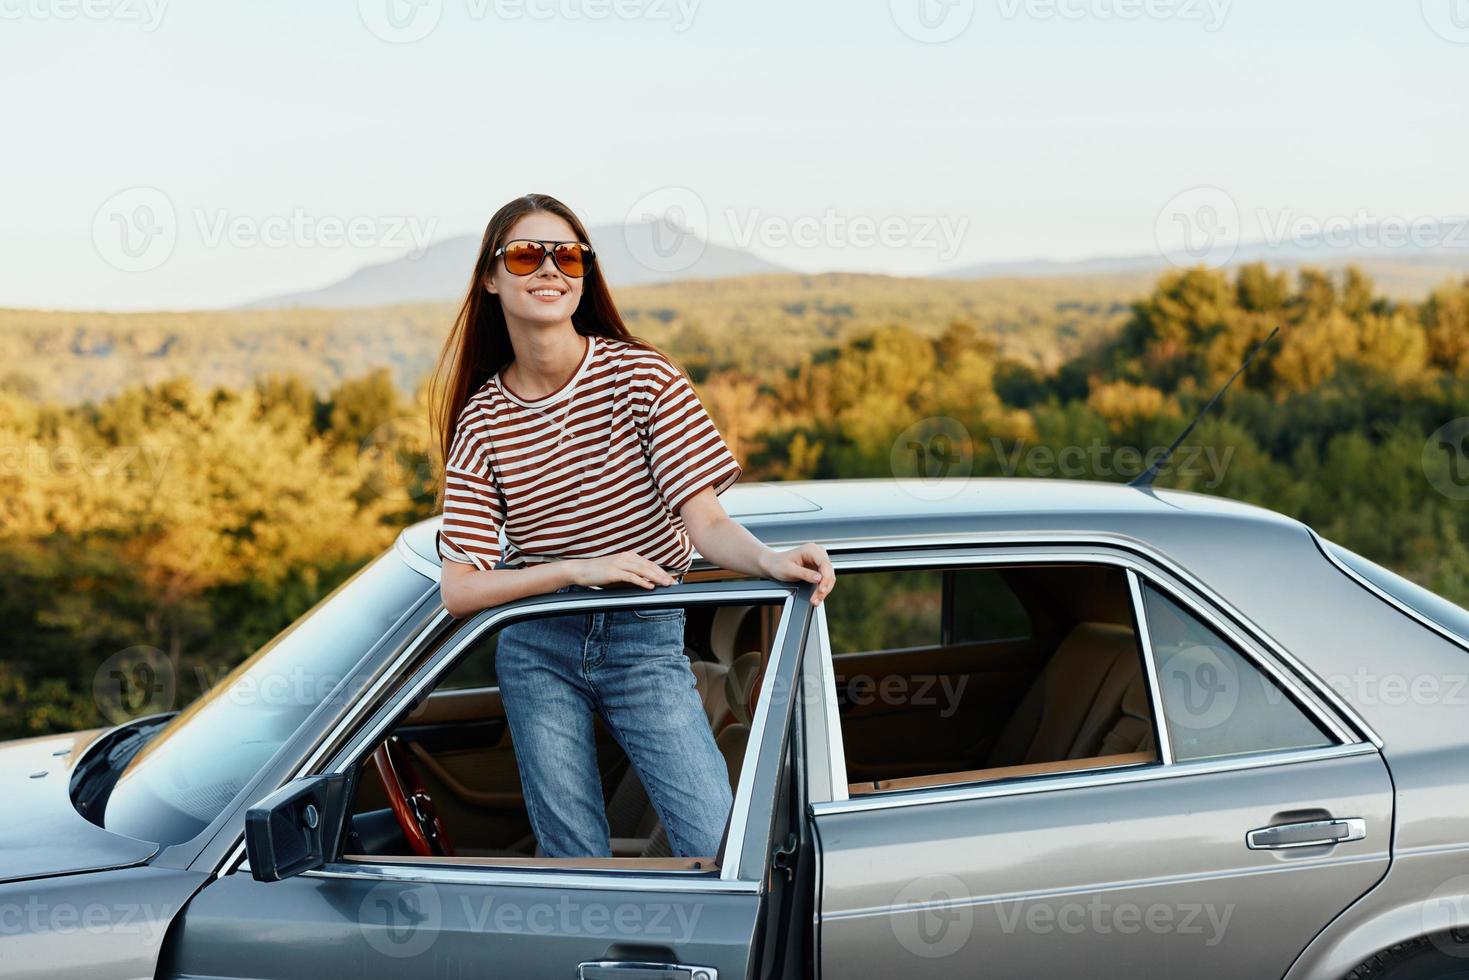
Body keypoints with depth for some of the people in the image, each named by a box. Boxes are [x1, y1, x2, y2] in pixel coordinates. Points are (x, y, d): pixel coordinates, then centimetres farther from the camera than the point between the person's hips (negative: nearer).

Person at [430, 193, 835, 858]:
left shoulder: (641, 375, -7)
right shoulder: (482, 419, -2)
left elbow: (706, 523, -12)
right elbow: (458, 591, -8)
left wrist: (770, 561, -33)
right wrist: (579, 571, -21)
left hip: (647, 641, -2)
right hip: (536, 653, 2)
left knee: (724, 852, -12)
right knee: (572, 858, 7)